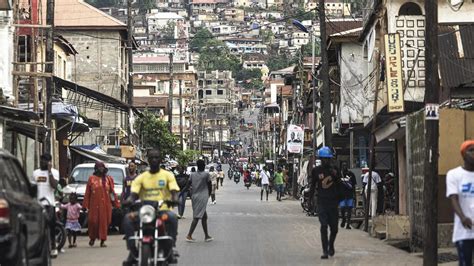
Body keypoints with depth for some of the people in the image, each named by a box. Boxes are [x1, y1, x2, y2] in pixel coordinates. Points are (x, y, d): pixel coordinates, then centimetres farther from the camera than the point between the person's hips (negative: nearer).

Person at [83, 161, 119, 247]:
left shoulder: (108, 179, 11)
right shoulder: (92, 178, 6)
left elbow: (112, 192, 11)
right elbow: (87, 193, 4)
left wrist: (116, 203, 5)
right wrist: (86, 205, -2)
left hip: (106, 205, 1)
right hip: (94, 204, -1)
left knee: (104, 222, -1)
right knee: (93, 221, -6)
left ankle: (102, 241, 6)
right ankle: (92, 238, 17)